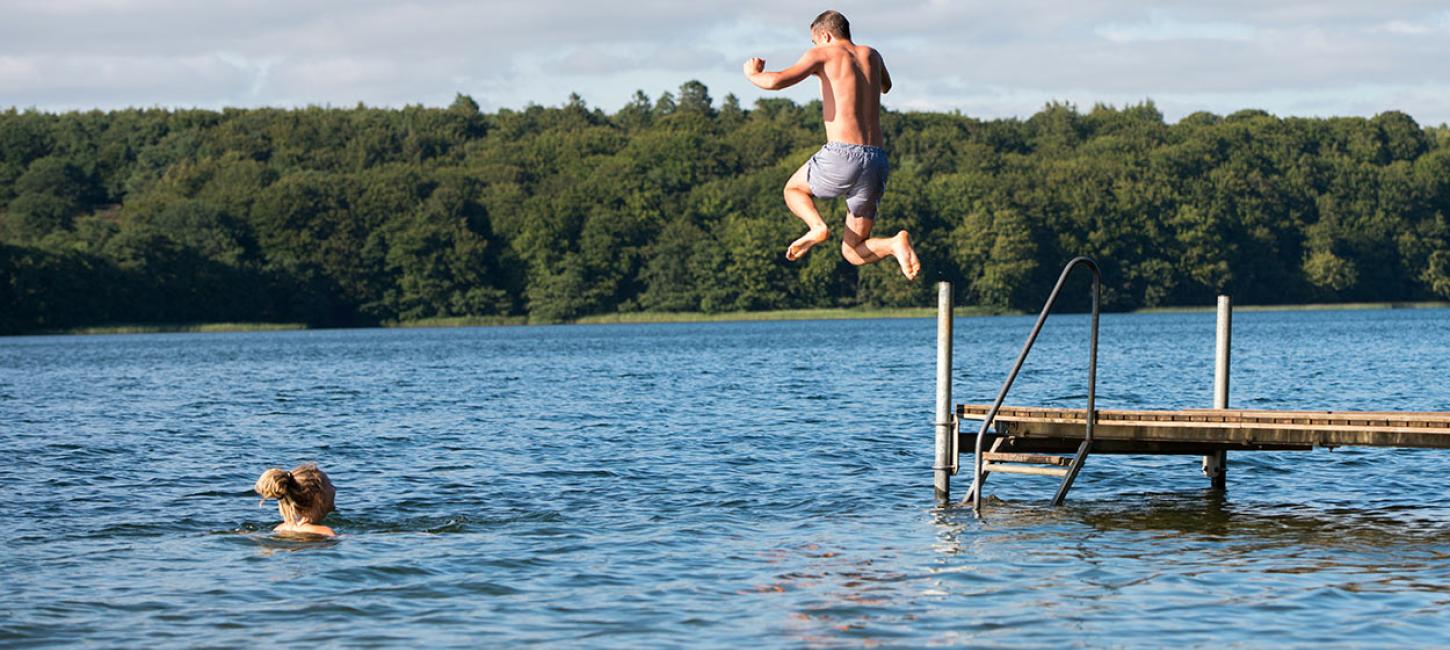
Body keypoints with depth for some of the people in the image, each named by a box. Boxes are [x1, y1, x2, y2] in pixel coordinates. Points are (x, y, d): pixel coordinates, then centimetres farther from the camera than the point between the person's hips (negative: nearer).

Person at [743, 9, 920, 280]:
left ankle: (817, 226, -3)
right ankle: (895, 244, -18)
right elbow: (885, 86, 44)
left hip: (842, 156, -5)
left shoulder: (824, 53, 4)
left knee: (793, 189, 27)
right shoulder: (871, 55, 20)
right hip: (876, 161, 5)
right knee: (853, 252, 13)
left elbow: (776, 81, -8)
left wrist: (753, 74, 14)